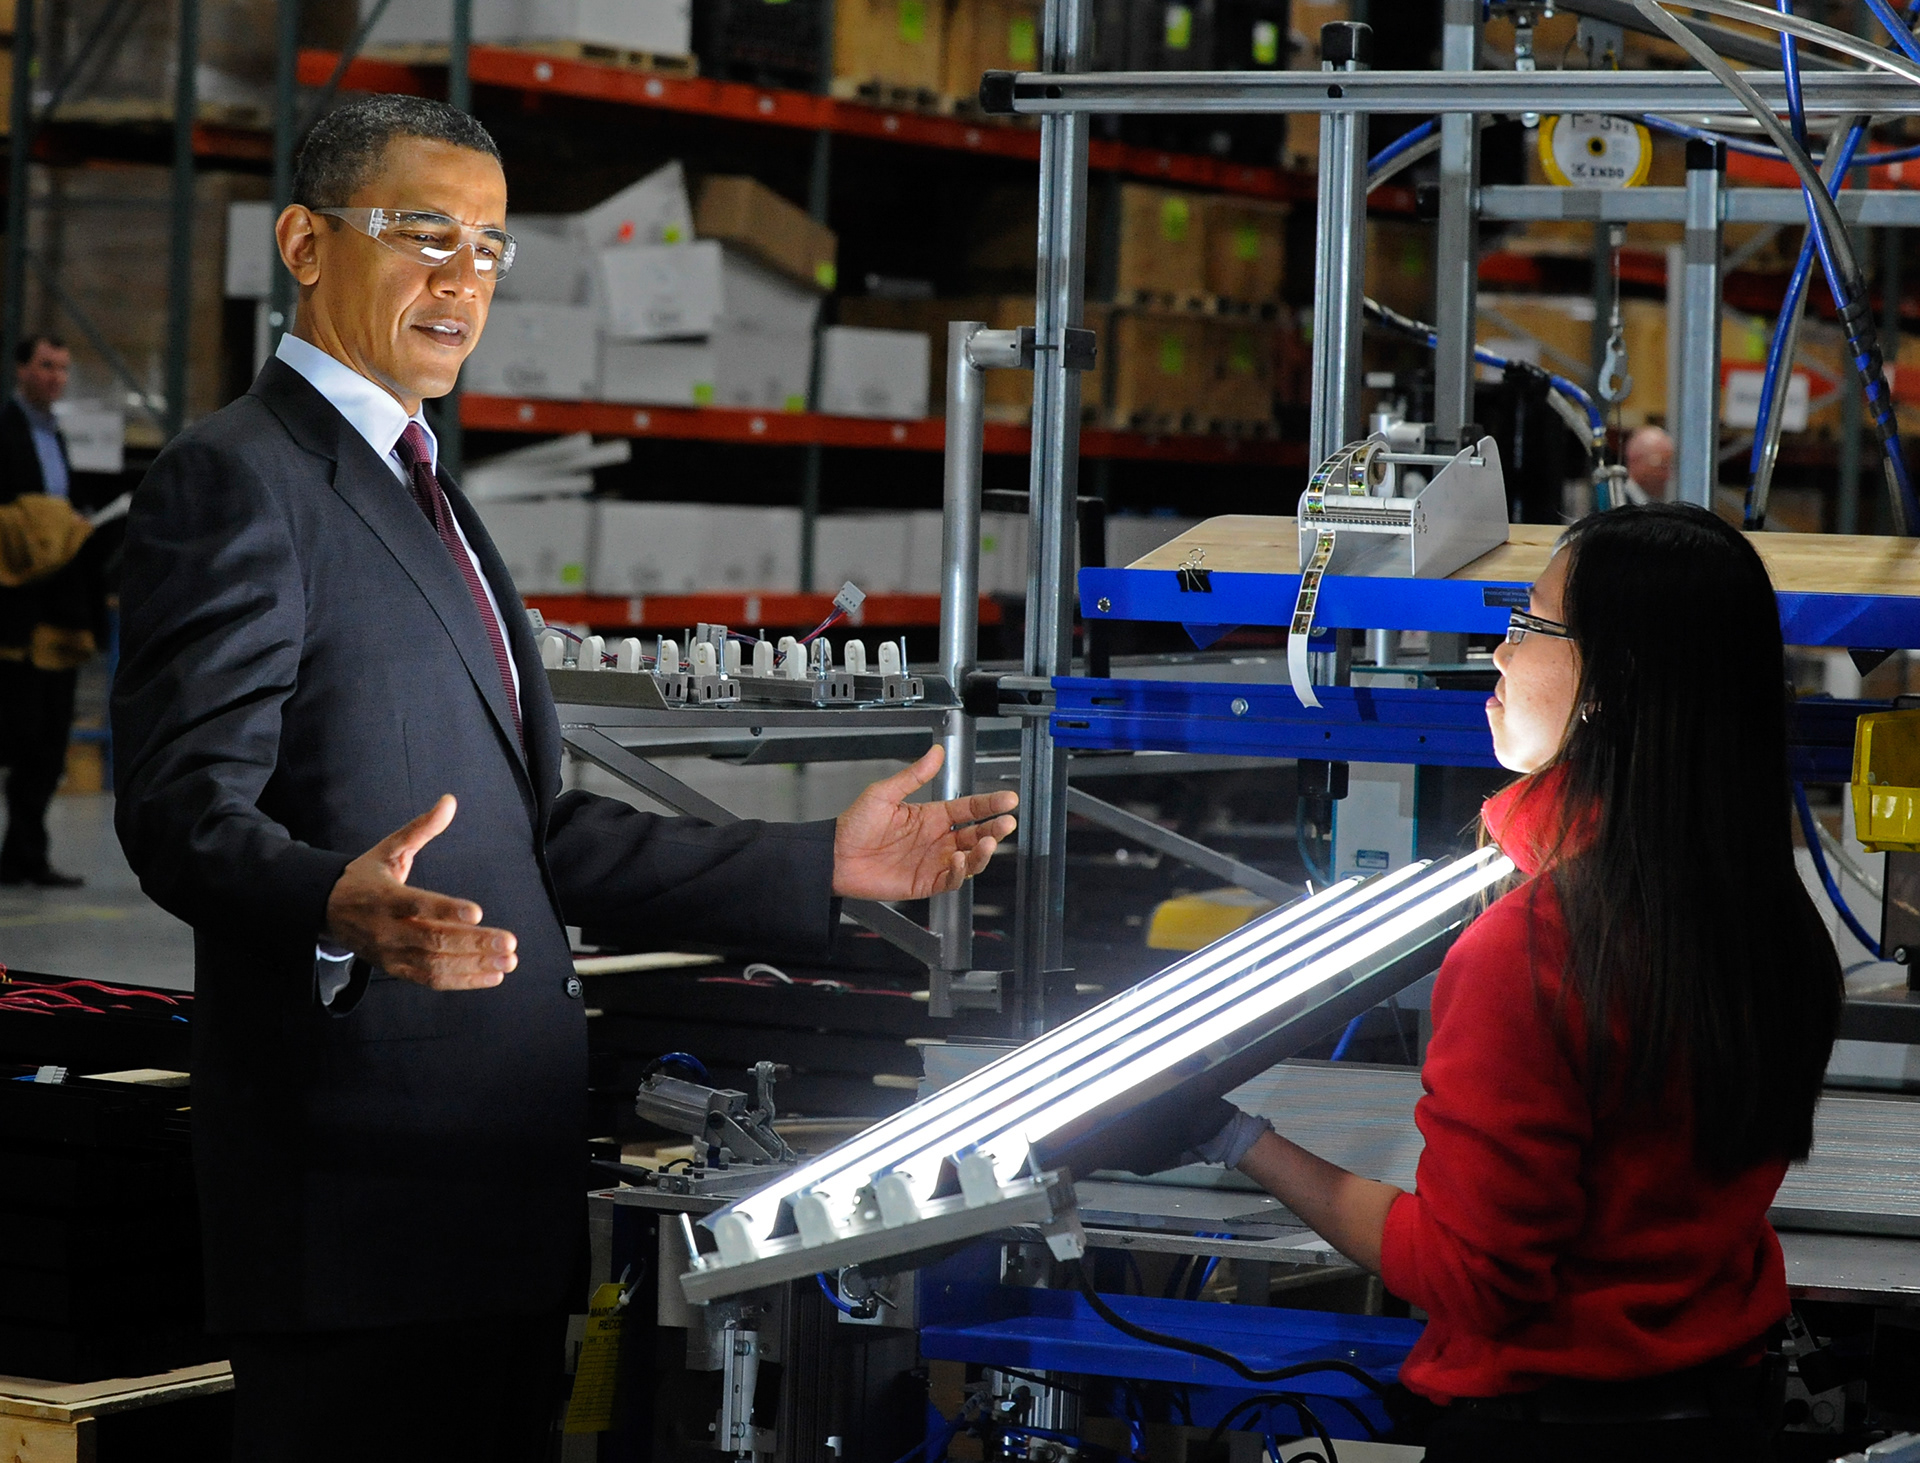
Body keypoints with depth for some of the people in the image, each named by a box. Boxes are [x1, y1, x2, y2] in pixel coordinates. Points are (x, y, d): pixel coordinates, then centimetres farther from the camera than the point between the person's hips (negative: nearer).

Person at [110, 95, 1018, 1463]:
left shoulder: (420, 496, 25)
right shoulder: (236, 481, -6)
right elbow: (187, 806, -17)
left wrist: (819, 867, 18)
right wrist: (345, 913, -37)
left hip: (499, 1181, 9)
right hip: (363, 1183, -9)